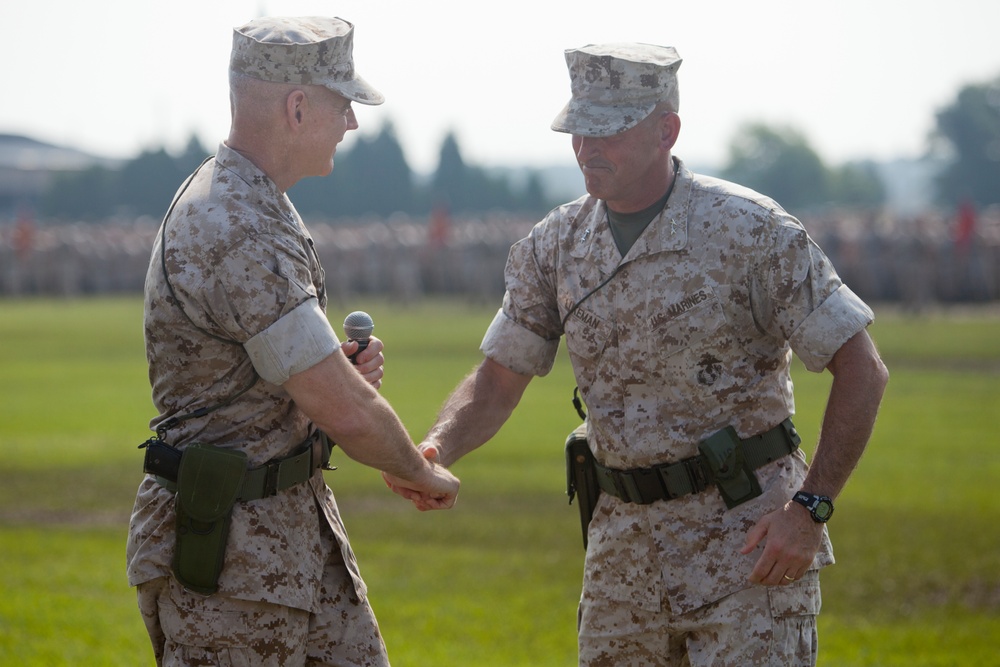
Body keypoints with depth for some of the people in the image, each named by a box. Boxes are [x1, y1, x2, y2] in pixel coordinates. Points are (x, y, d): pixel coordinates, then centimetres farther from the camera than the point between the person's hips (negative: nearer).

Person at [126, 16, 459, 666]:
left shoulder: (254, 206, 11)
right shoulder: (239, 234, -23)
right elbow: (344, 414, -24)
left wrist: (344, 366, 2)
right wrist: (421, 472, -6)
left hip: (299, 516, 10)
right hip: (226, 546, -10)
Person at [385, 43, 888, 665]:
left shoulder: (750, 230, -13)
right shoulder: (553, 246, 3)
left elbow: (862, 370, -11)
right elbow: (498, 381, 8)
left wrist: (810, 509, -17)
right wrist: (435, 449, -14)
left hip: (749, 539, -5)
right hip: (624, 541, 5)